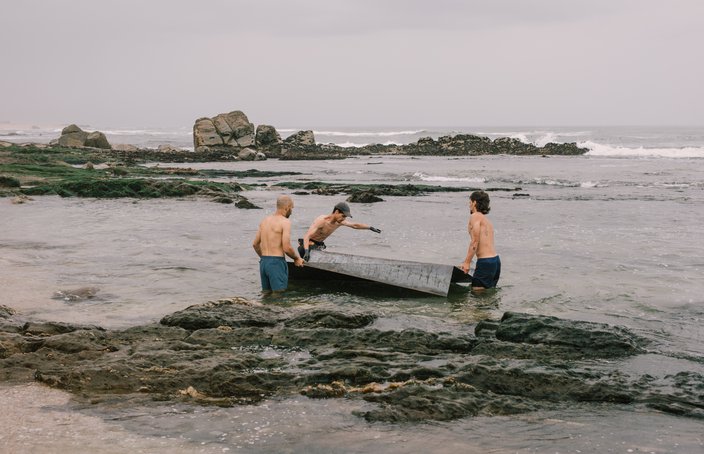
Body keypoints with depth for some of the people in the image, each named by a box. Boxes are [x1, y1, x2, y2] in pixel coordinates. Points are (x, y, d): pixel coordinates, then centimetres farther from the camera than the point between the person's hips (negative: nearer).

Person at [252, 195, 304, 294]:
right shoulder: (285, 222, -11)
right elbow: (287, 248, -17)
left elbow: (255, 244, 18)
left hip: (263, 262, 8)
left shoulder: (265, 220, 12)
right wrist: (297, 259, 1)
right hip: (277, 263, -7)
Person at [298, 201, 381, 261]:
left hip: (319, 245, 8)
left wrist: (371, 228, 17)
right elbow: (307, 236, -38)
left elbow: (355, 225, 12)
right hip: (309, 244, -8)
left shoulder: (340, 222, -6)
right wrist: (306, 252, -53)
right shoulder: (321, 220, -30)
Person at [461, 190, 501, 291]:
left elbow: (475, 241, -14)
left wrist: (467, 262, -14)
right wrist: (479, 265, 21)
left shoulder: (475, 216, -6)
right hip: (496, 260, 9)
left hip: (485, 261, -9)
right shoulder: (487, 220, 21)